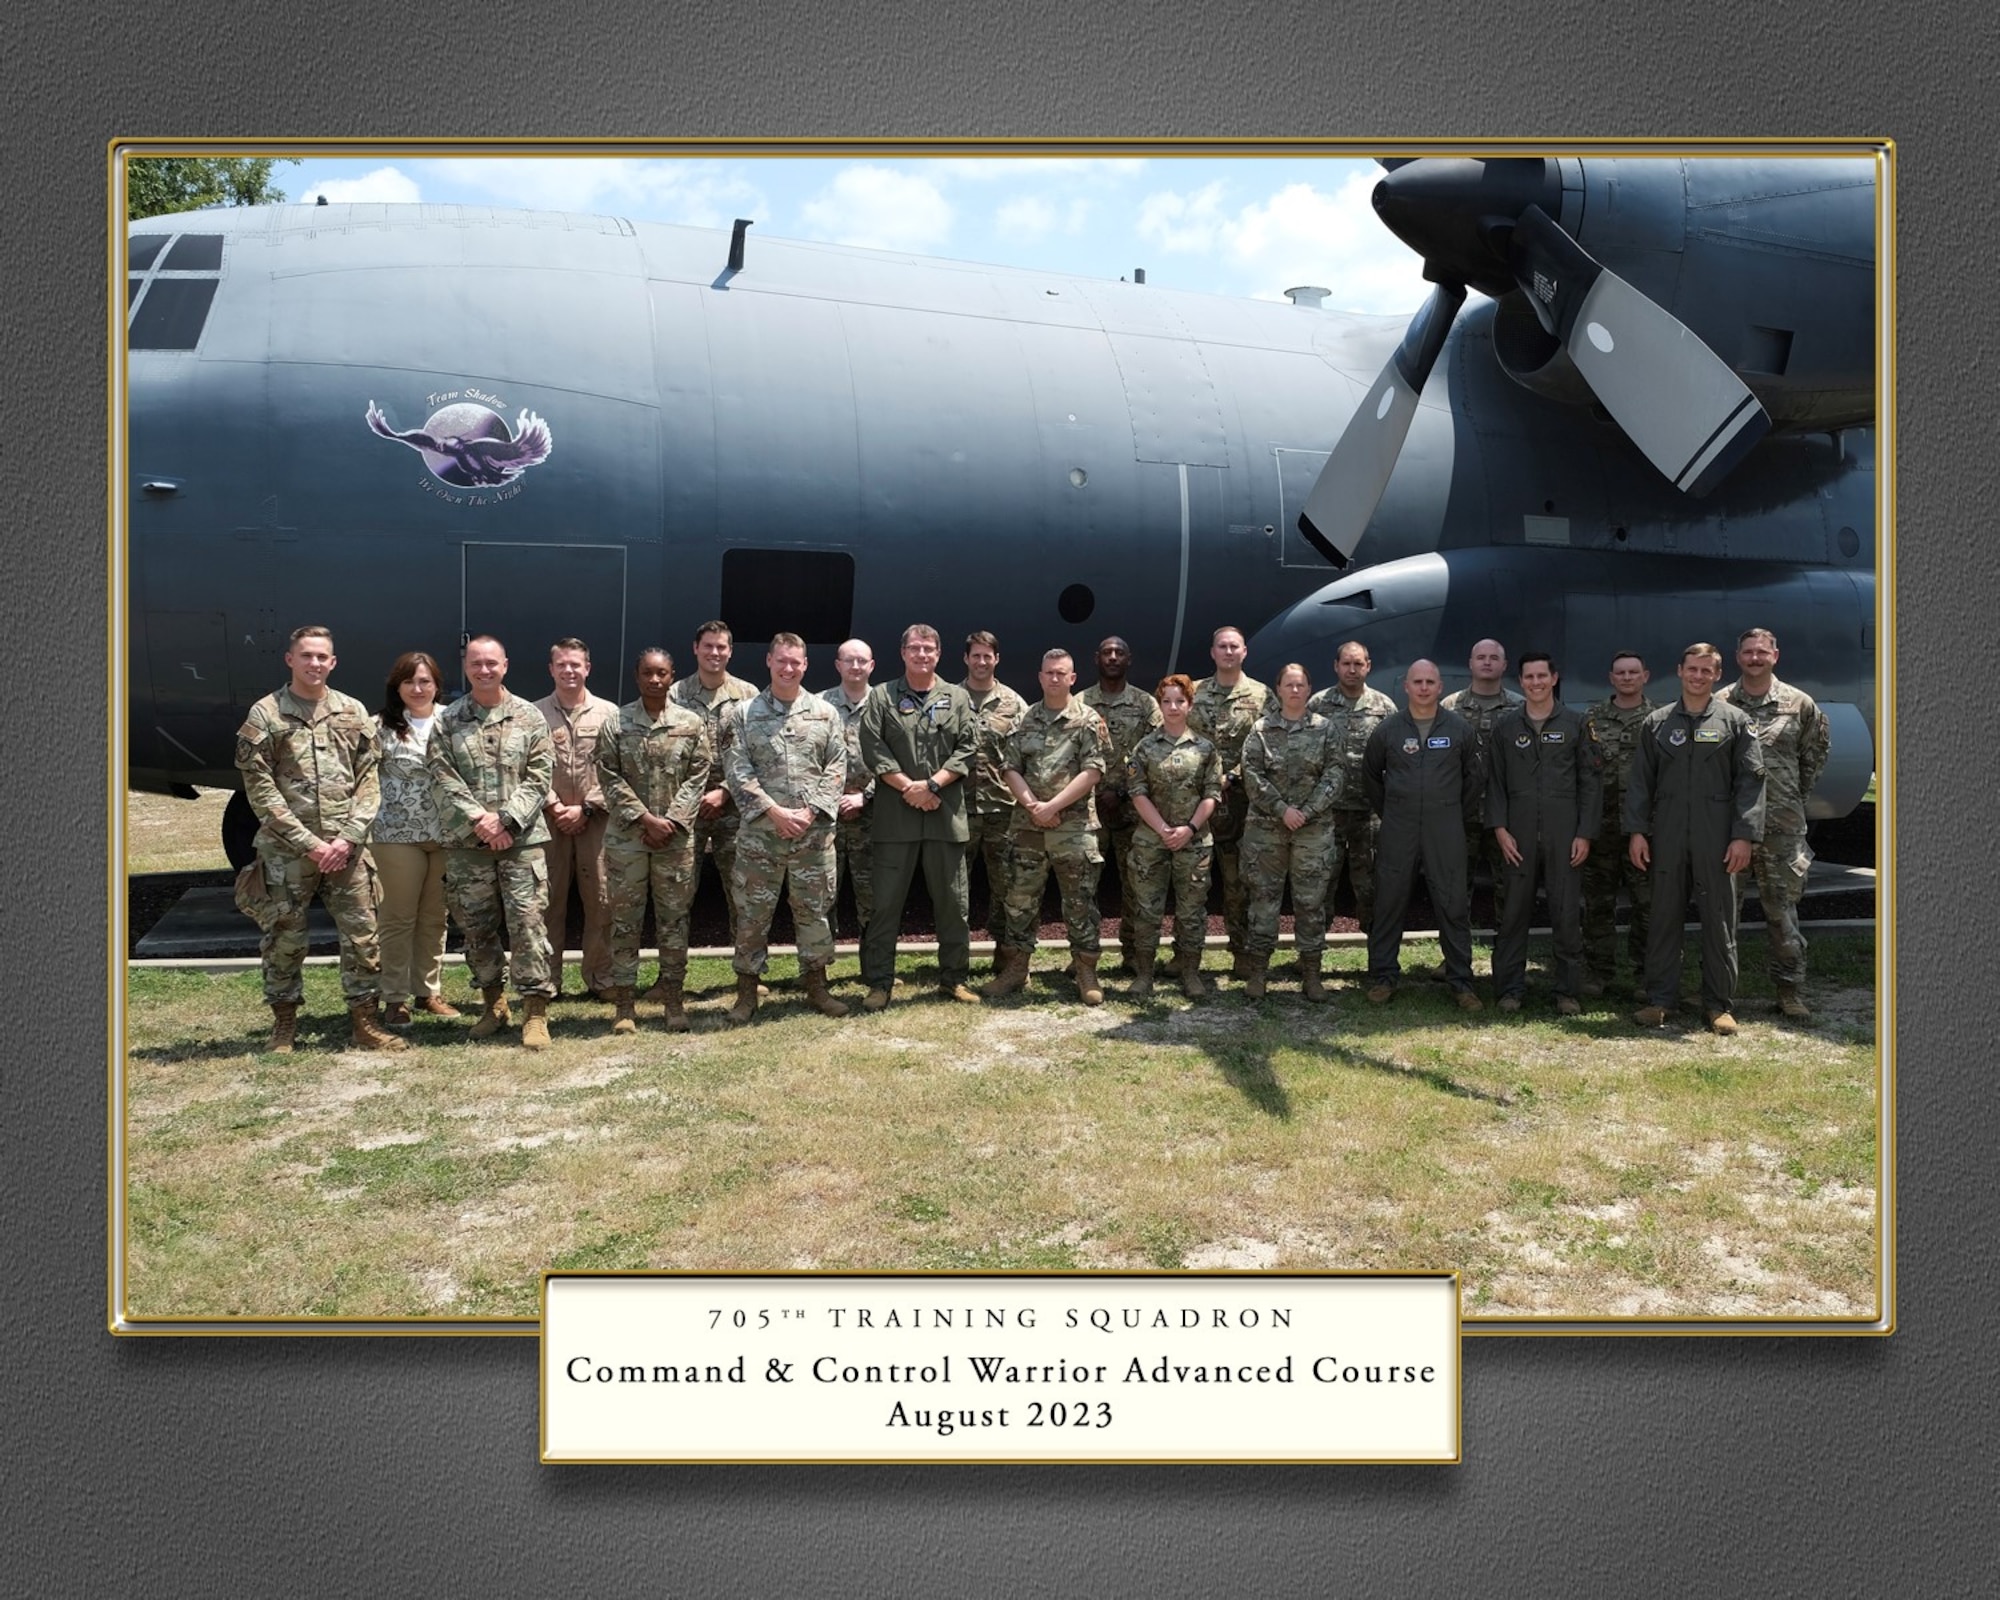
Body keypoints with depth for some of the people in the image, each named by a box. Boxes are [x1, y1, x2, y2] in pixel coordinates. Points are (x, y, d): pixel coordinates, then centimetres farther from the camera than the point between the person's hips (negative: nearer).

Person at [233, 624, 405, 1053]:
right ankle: (284, 1022, 21)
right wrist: (309, 843, -11)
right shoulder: (265, 715, -1)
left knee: (362, 934, 3)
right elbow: (260, 790, -6)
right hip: (286, 851, -2)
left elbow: (368, 780, 6)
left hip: (347, 848, 2)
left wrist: (348, 837, -7)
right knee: (284, 939, 6)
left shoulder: (353, 712, 8)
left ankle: (365, 1021, 13)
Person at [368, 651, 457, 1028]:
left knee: (435, 918, 11)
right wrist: (361, 832, -11)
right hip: (398, 836, -3)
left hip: (447, 835, 3)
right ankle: (395, 998, 13)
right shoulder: (381, 727, -3)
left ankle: (428, 990, 23)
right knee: (397, 918, 4)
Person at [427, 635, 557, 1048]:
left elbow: (540, 777, -2)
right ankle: (493, 1004, 24)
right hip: (466, 842, 2)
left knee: (528, 923, -5)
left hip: (522, 839, -2)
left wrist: (506, 821, -13)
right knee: (476, 926, 9)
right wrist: (478, 820, -14)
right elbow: (444, 780, -2)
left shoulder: (530, 717, 4)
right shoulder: (446, 722, 6)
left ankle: (535, 1013, -1)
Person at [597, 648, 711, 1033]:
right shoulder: (616, 723, 0)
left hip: (677, 838, 1)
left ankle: (673, 999, 16)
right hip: (626, 837, -1)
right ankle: (624, 1004, 11)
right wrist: (646, 818, -12)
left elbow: (697, 777, 0)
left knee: (675, 919, 6)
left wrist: (671, 821, -10)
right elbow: (610, 778, -4)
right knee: (625, 920, 4)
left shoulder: (691, 724, 3)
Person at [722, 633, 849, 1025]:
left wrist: (810, 811, -10)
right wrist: (774, 811, -13)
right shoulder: (744, 714, 3)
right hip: (759, 833, -1)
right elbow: (737, 770, -4)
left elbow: (836, 768, 2)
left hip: (814, 833, 1)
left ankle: (816, 986, 21)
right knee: (752, 914, 4)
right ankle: (747, 992, 14)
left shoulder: (825, 713, 7)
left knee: (814, 911, 9)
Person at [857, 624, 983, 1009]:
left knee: (952, 901, 8)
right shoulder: (881, 697, 6)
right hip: (895, 816, -1)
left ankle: (955, 977, 20)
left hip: (946, 815, 1)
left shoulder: (957, 698, 9)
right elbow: (873, 748, -4)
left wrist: (932, 784, -11)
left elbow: (968, 748, 1)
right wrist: (908, 787, -12)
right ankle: (879, 982, 9)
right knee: (886, 902, 1)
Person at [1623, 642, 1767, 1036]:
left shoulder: (1734, 721, 4)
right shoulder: (1657, 723, 10)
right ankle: (1659, 999, 14)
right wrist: (1637, 830, 1)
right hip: (1667, 838, 2)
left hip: (1717, 839, -2)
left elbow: (1750, 781, 0)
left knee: (1719, 919, 3)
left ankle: (1719, 1004, 12)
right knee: (1664, 917, 6)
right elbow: (1640, 781, 10)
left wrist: (1744, 836, -8)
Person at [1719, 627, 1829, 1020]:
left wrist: (1799, 795, 14)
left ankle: (1791, 991, 13)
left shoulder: (1799, 704, 5)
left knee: (1782, 909, 5)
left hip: (1782, 825, 0)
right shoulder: (1719, 704, 2)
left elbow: (1817, 751, 17)